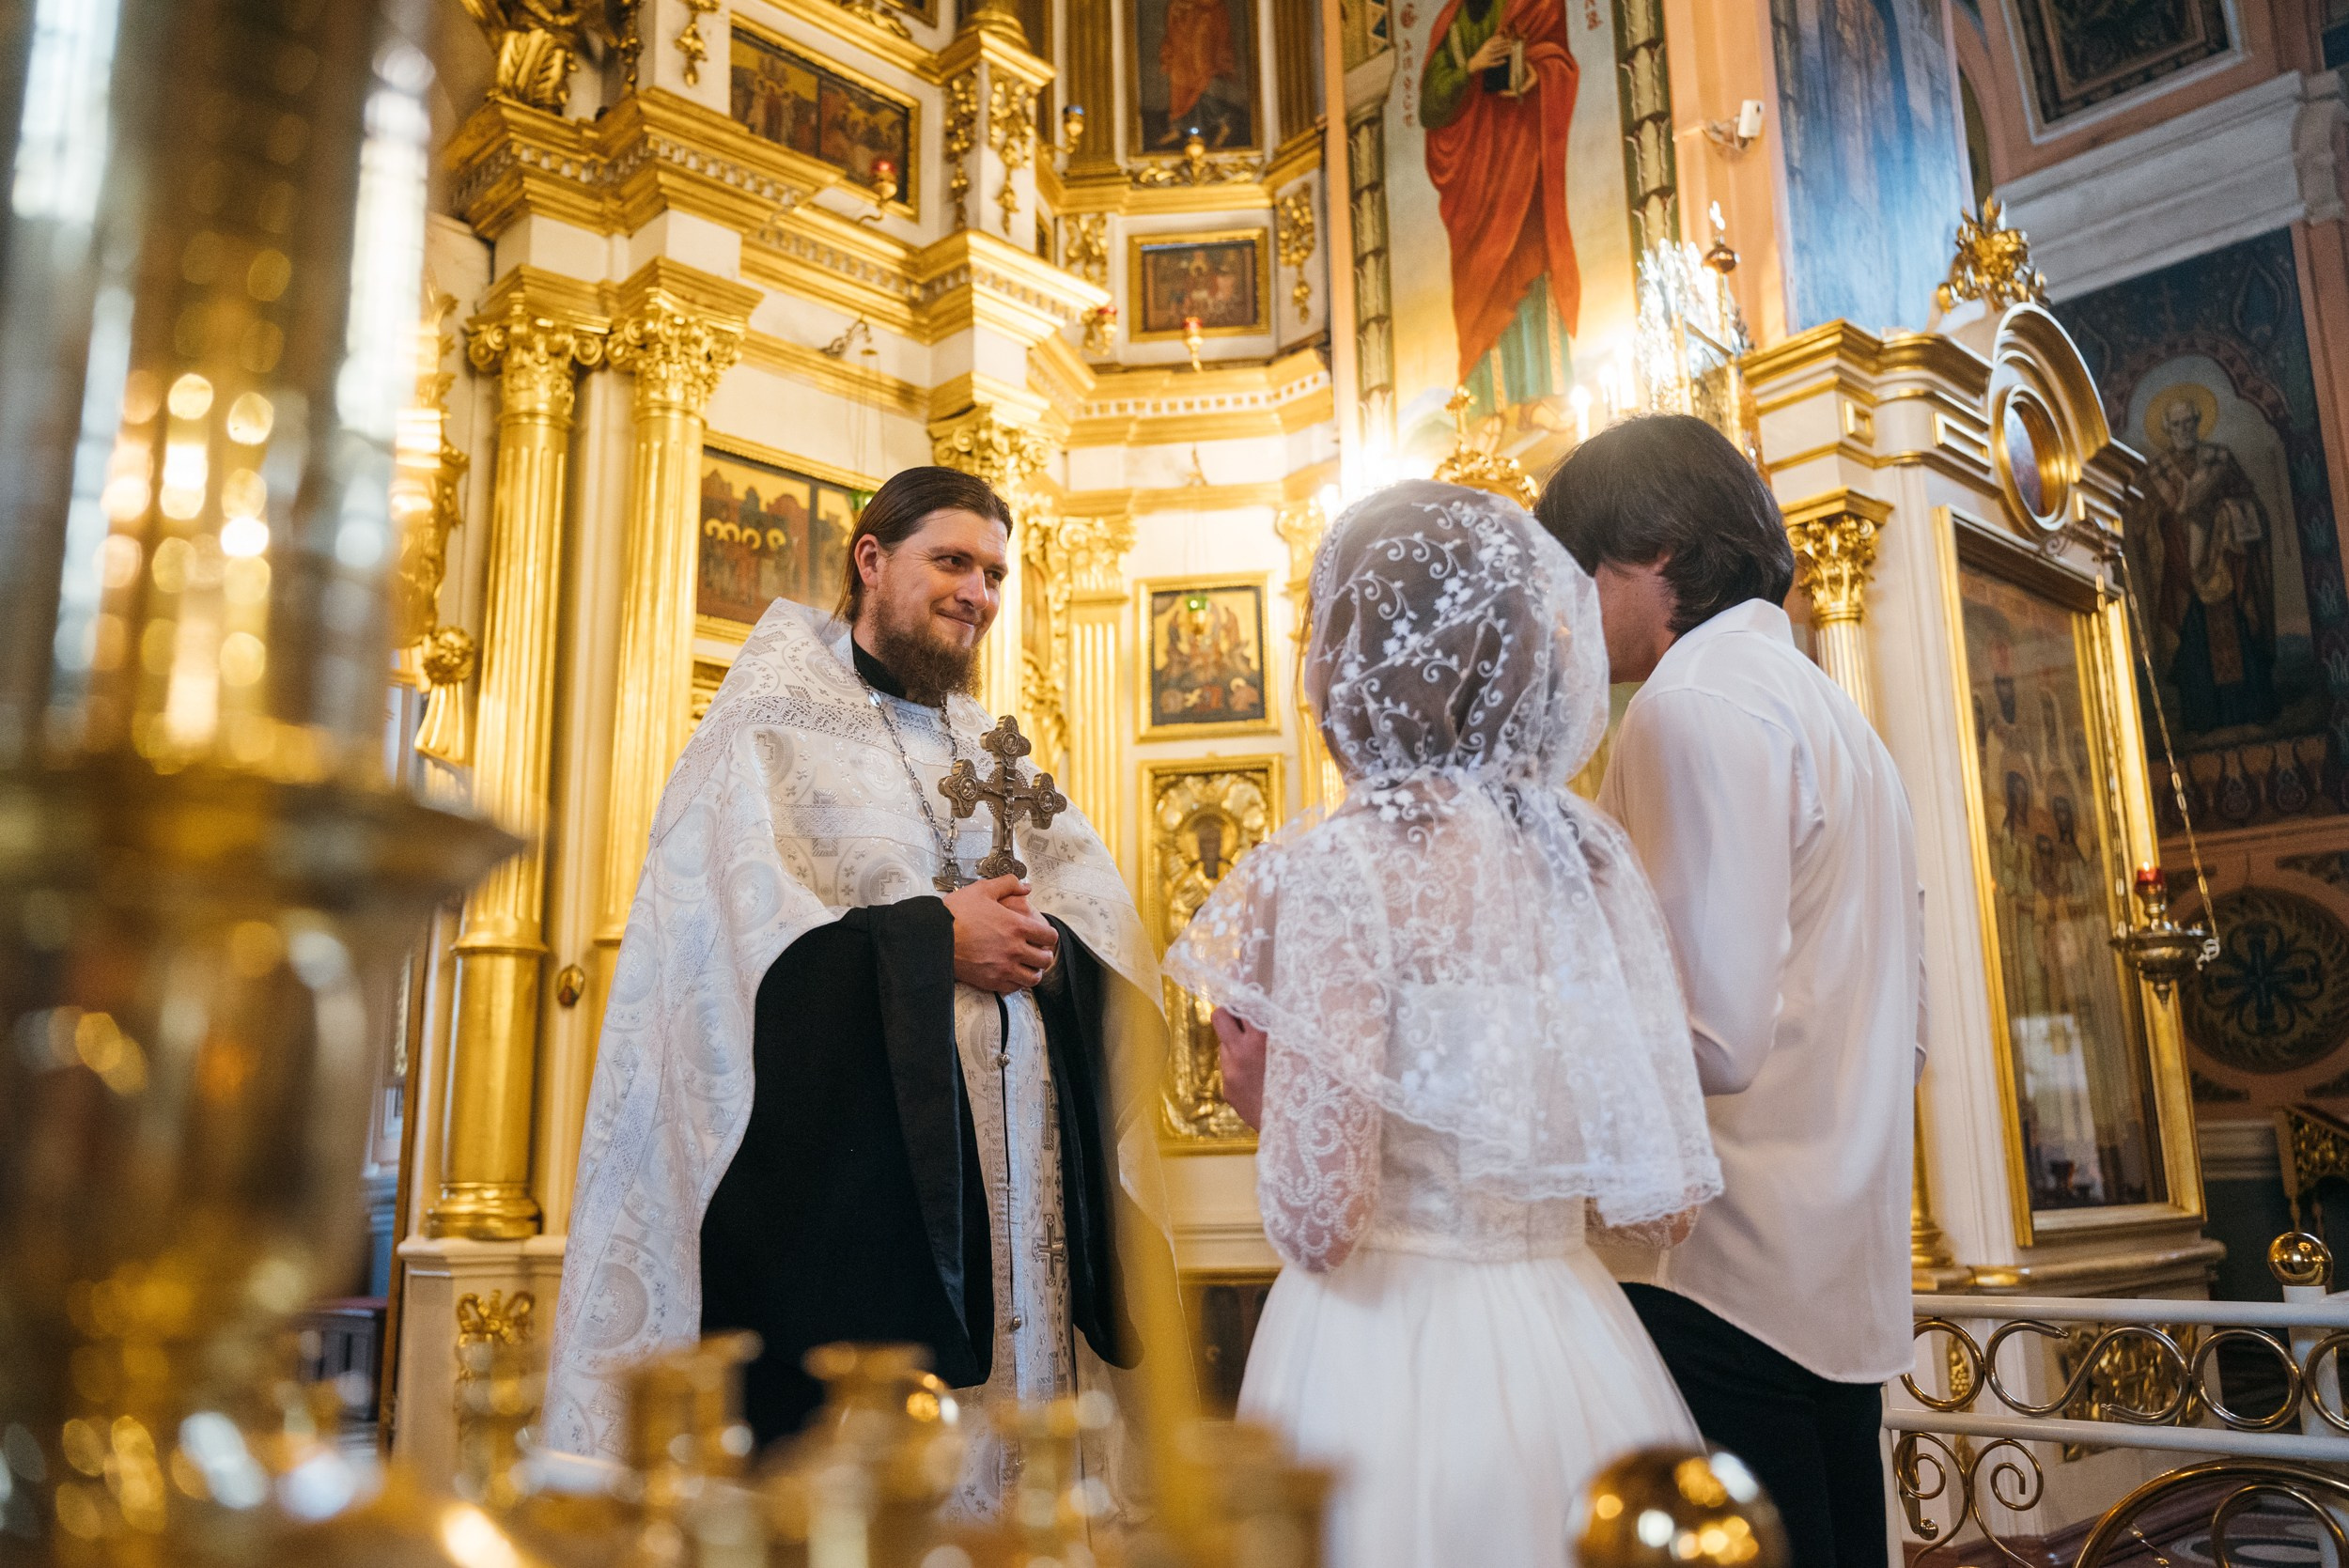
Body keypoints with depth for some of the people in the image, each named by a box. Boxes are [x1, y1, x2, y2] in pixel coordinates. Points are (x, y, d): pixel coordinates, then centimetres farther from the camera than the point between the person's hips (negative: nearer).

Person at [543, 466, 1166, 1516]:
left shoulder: (988, 747, 19)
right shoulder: (778, 714, 1)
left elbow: (1104, 905, 10)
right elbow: (732, 907, -14)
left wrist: (1043, 936, -12)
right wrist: (935, 938, -15)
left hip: (1003, 1166, 6)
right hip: (840, 1163, -5)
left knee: (982, 1442, 7)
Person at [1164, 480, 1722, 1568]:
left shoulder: (1340, 864, -17)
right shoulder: (1588, 852, -2)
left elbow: (1319, 1222, -19)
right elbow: (1662, 1196, 1)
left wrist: (1256, 1090, -1)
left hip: (1393, 1347, -5)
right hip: (1568, 1347, 5)